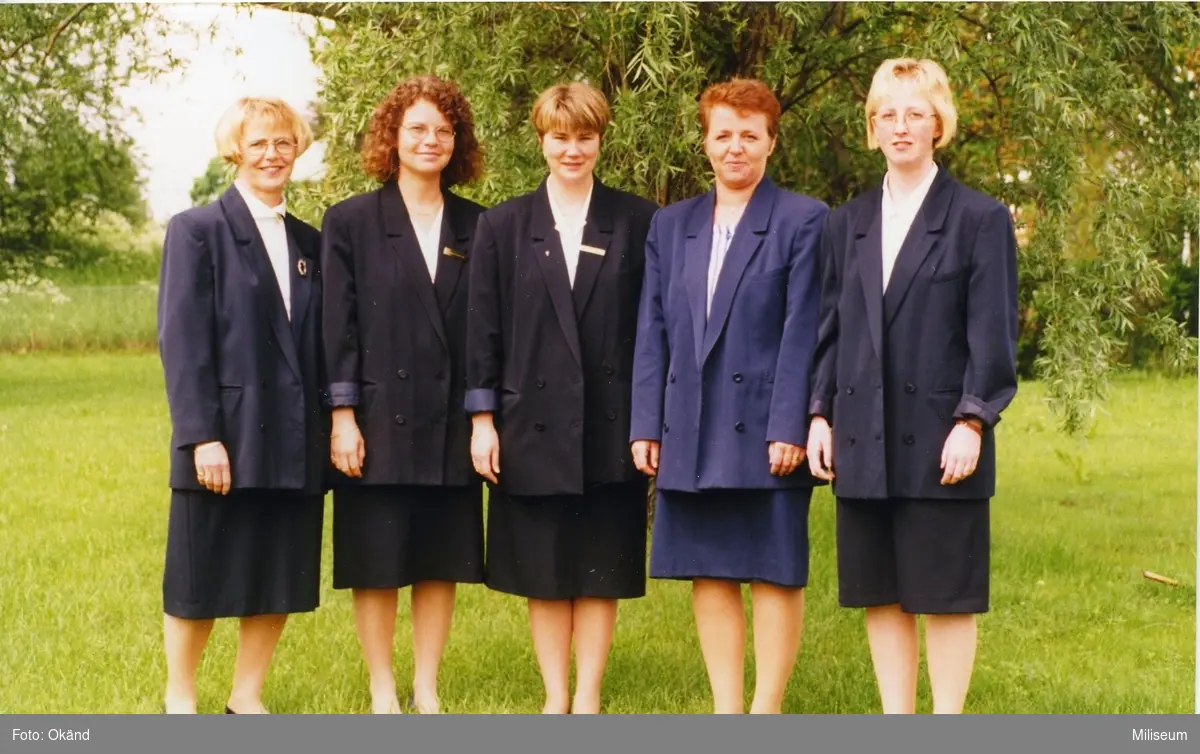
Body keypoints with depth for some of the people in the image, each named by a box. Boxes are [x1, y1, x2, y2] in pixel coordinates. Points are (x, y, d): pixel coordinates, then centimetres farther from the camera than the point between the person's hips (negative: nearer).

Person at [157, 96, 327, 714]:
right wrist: (202, 436, -16)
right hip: (224, 438, -5)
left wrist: (330, 426, 6)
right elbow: (182, 343, -9)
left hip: (295, 444, 5)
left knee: (281, 577, 8)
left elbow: (319, 345, 14)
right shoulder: (197, 230, -2)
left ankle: (246, 698, 21)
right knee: (201, 577, 4)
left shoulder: (310, 243, 14)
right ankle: (179, 700, 18)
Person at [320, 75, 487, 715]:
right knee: (376, 564, 3)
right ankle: (382, 693, 13)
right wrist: (343, 416, -9)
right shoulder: (352, 222, 1)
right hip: (379, 418, -3)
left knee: (442, 561, 8)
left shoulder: (475, 228, 8)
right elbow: (338, 326, -3)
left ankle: (427, 690, 18)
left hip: (450, 422, 3)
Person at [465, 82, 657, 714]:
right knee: (542, 571, 7)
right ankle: (554, 697, 16)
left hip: (610, 424, -1)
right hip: (533, 422, 1)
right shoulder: (504, 226, 6)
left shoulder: (636, 222, 3)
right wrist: (482, 419, -1)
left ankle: (588, 696, 14)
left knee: (601, 568, 5)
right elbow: (483, 327, 4)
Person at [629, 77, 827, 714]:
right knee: (709, 574, 9)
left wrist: (788, 428, -14)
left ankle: (765, 713, 9)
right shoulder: (671, 226, 13)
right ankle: (726, 711, 17)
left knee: (774, 573, 1)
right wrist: (645, 425, 4)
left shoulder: (803, 221, -1)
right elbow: (653, 332, 11)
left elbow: (801, 331, -7)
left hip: (765, 429, -5)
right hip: (691, 433, 5)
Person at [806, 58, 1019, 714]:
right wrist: (819, 415, 6)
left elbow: (993, 333, -5)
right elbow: (830, 327, 14)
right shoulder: (847, 223, 14)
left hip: (940, 437, -4)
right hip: (864, 438, 5)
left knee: (946, 593, 1)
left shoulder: (981, 219, 0)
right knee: (880, 594, 9)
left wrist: (971, 422, -12)